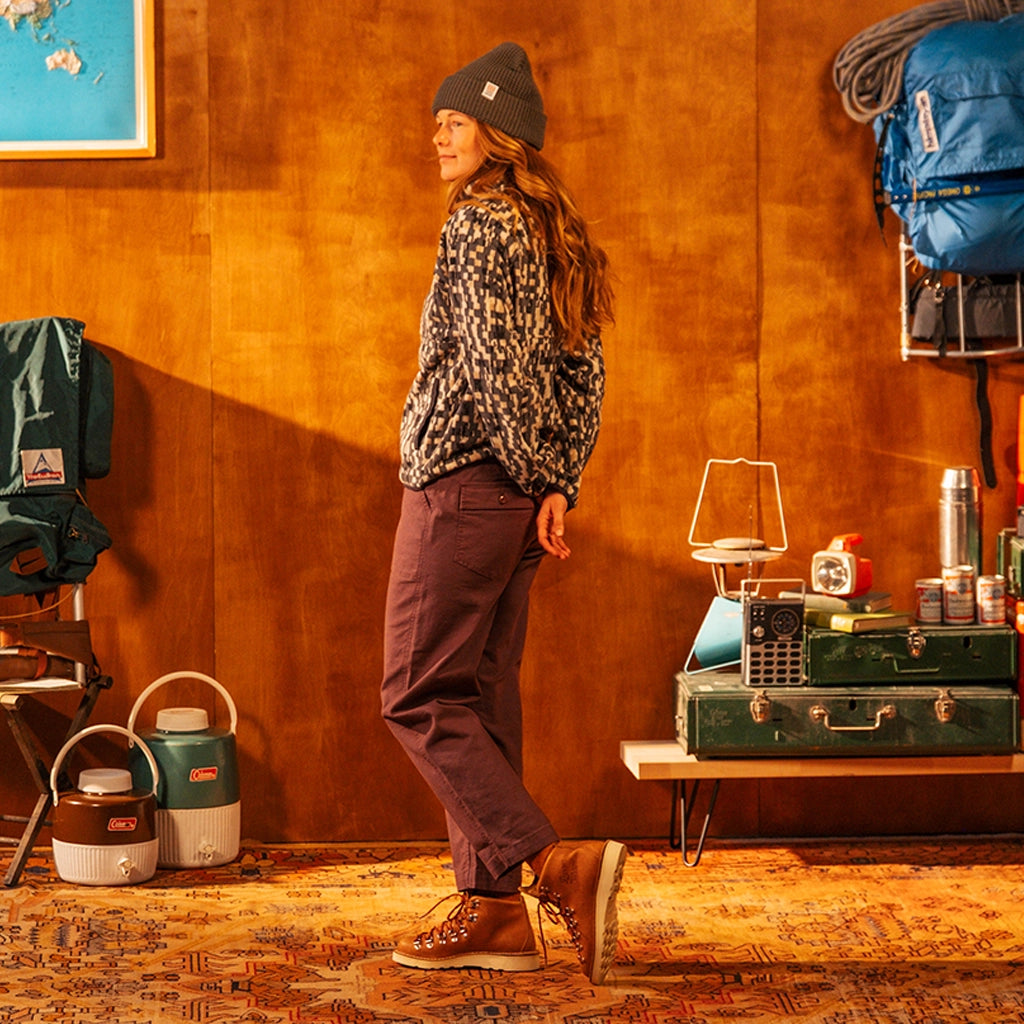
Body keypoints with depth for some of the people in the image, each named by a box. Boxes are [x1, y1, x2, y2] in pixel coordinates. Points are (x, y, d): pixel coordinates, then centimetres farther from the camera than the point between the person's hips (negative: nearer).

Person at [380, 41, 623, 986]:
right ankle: (492, 908, 12)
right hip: (518, 491, 9)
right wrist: (559, 485, 8)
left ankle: (558, 864, -16)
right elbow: (583, 374, 13)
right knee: (482, 697, 11)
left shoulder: (480, 224, -11)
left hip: (461, 482, -9)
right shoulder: (558, 235, 16)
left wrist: (532, 473, -12)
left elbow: (493, 364, -19)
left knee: (418, 698, -5)